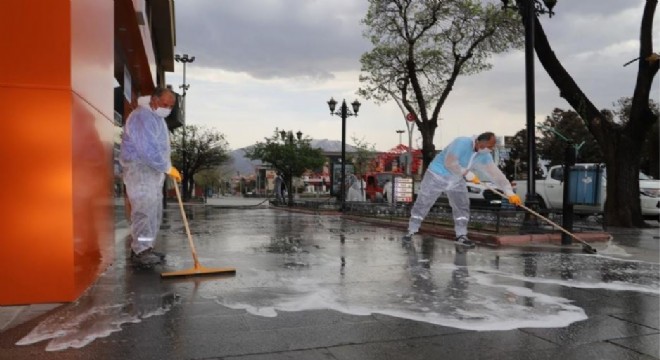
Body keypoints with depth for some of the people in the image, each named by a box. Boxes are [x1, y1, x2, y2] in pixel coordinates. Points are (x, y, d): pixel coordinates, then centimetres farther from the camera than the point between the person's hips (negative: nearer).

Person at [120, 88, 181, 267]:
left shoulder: (156, 116, 16)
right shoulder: (142, 117, -17)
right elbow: (148, 150, -24)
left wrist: (168, 168, 9)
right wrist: (168, 168, -18)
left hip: (153, 170, 10)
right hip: (139, 169, -10)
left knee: (154, 211, 10)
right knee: (144, 210, -11)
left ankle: (144, 248, 18)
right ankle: (140, 251, -5)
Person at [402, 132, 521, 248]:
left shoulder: (484, 155, -8)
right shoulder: (461, 143, -30)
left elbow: (495, 173, -9)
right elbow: (450, 163, -34)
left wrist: (510, 192, -14)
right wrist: (468, 174, -27)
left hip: (457, 180, 6)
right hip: (437, 175, -6)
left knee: (462, 206, -1)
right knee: (422, 204, -1)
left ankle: (461, 236, 7)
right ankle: (411, 232, 10)